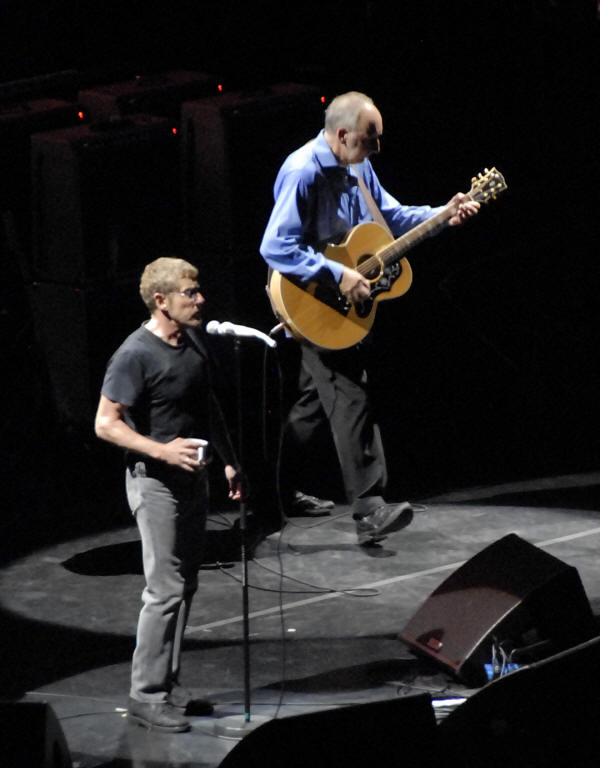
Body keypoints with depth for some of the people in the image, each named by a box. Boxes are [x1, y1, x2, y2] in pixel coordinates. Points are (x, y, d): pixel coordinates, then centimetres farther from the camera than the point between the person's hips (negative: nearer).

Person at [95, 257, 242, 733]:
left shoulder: (194, 343, 8)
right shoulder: (136, 355, -18)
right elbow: (106, 423, -18)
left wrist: (230, 461, 19)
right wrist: (162, 451, -26)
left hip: (192, 476, 9)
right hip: (156, 480, -9)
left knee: (185, 585, 12)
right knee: (166, 589, -10)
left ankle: (169, 685, 20)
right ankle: (146, 697, -5)